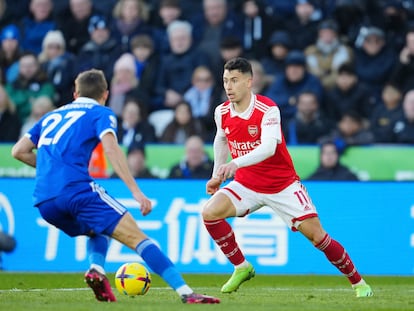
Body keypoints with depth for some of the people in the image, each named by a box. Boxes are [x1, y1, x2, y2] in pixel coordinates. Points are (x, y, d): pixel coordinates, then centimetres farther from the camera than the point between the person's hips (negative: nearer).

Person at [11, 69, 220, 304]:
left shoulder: (52, 116, 28)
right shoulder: (101, 113, 11)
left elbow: (19, 151, 23)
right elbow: (110, 147, -8)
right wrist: (136, 191, -13)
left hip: (44, 203, 6)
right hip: (76, 188, -6)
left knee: (98, 230, 31)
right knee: (137, 237, -6)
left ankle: (97, 270, 2)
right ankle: (186, 293, -19)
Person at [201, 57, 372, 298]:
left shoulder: (268, 110, -23)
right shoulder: (222, 112, -5)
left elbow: (268, 147, -39)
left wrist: (234, 164, -52)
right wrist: (217, 175, 18)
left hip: (283, 185, -4)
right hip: (246, 185, 4)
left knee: (316, 235, -9)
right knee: (210, 212, -19)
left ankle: (358, 283, 10)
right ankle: (241, 268, 0)